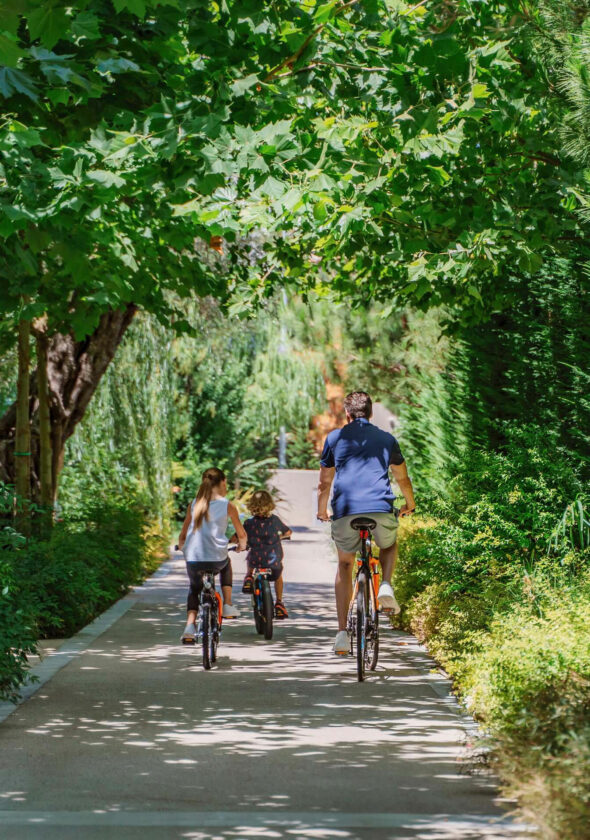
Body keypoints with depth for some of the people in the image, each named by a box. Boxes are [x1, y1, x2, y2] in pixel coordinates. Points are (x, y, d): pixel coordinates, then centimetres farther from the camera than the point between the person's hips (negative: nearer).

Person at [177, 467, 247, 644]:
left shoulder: (194, 504, 7)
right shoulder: (228, 506, 0)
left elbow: (183, 534, 13)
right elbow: (241, 534, 11)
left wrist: (181, 546, 34)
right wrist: (242, 545, 33)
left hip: (193, 559, 1)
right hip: (217, 558, -1)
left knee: (194, 589, 26)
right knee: (226, 565, 36)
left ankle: (190, 625, 5)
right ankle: (228, 606, 28)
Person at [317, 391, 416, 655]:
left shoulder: (335, 437, 15)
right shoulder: (386, 439, 18)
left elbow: (325, 483, 20)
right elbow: (402, 478, 30)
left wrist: (321, 511, 37)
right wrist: (410, 504, 48)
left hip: (345, 512, 0)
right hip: (381, 509, 0)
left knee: (345, 565, 20)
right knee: (389, 546, 32)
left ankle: (342, 631, 10)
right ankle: (386, 586, 2)